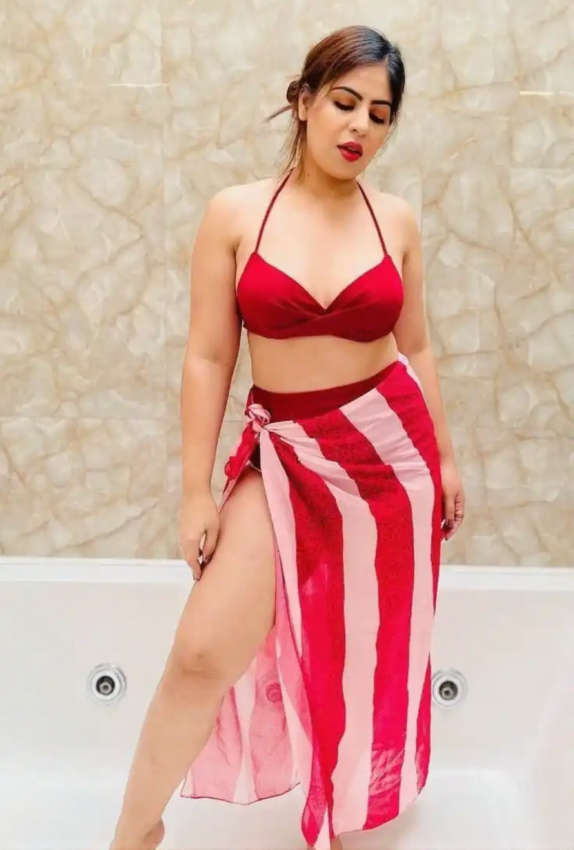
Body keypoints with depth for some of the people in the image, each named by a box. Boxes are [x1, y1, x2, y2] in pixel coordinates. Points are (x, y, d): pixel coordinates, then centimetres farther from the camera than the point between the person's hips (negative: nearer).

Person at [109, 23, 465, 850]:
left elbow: (416, 349, 10)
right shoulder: (235, 213, -5)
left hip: (391, 448, 2)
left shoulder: (395, 220, 1)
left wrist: (445, 457, 11)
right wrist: (197, 491, -6)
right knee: (202, 655, -8)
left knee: (370, 651, 14)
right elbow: (208, 358, -5)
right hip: (283, 456, -2)